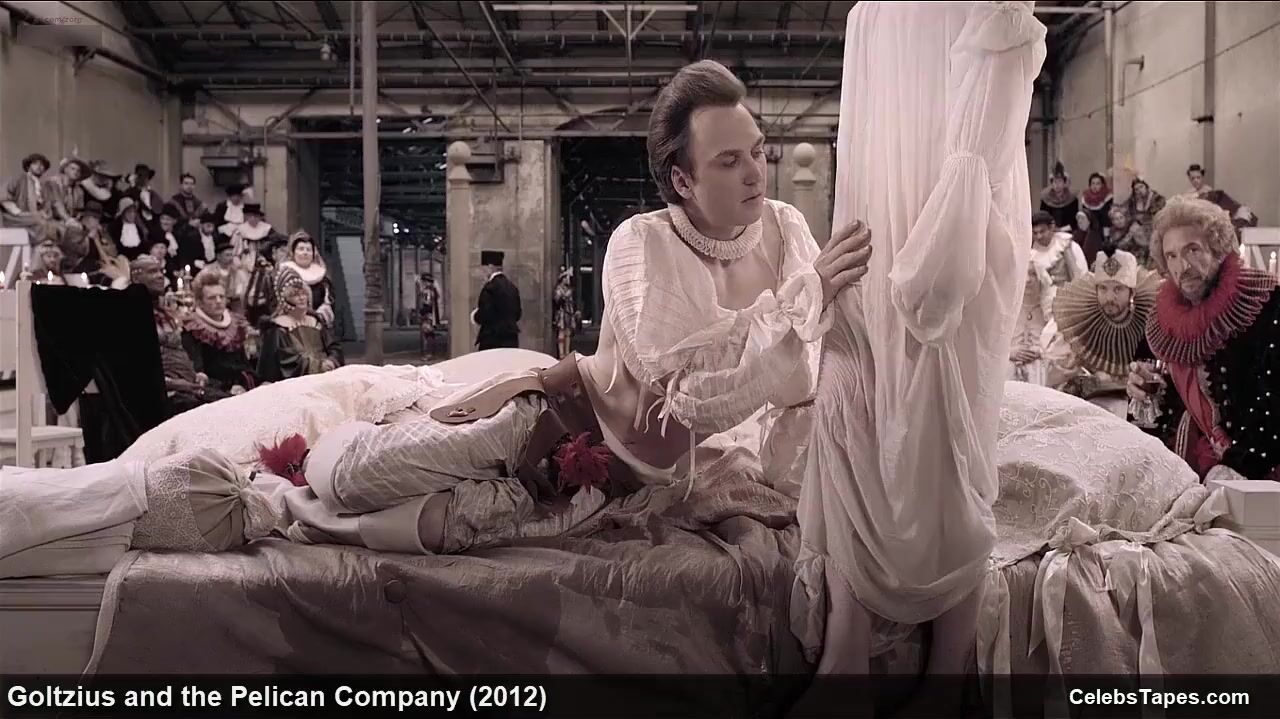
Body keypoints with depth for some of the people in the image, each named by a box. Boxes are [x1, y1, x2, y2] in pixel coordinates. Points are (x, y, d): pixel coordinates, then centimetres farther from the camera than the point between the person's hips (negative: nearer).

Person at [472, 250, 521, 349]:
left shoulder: (490, 287, -14)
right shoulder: (512, 286, 10)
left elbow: (482, 317, -16)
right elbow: (518, 314, 15)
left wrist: (474, 314, 4)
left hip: (492, 341, -8)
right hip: (511, 340, 8)